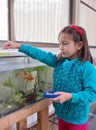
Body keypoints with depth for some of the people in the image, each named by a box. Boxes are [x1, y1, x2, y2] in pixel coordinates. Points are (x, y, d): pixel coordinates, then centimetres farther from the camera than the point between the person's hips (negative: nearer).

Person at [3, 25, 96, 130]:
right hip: (61, 113, 6)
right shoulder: (59, 61, -4)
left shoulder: (87, 68, -22)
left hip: (77, 118, -5)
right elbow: (41, 55, -6)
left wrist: (70, 96, -34)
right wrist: (19, 46, -10)